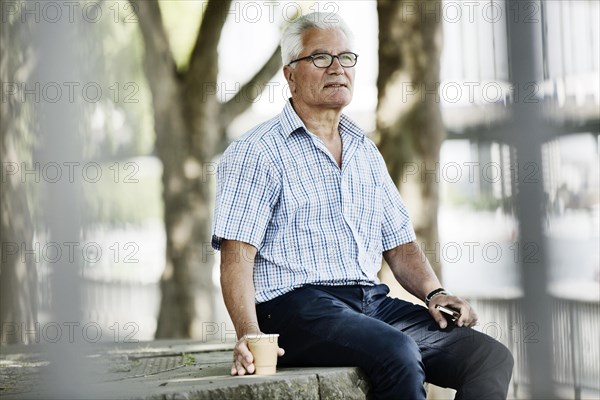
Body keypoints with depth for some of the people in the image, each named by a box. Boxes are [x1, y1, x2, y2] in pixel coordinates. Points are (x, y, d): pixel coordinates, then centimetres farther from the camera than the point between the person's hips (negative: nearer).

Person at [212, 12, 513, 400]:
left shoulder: (366, 152, 22)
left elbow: (399, 243, 23)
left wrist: (434, 292, 2)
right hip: (299, 307, -7)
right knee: (398, 353, -35)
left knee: (491, 357, -13)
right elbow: (236, 257, -8)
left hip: (374, 302, 7)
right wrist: (248, 334, -25)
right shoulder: (256, 153, 1)